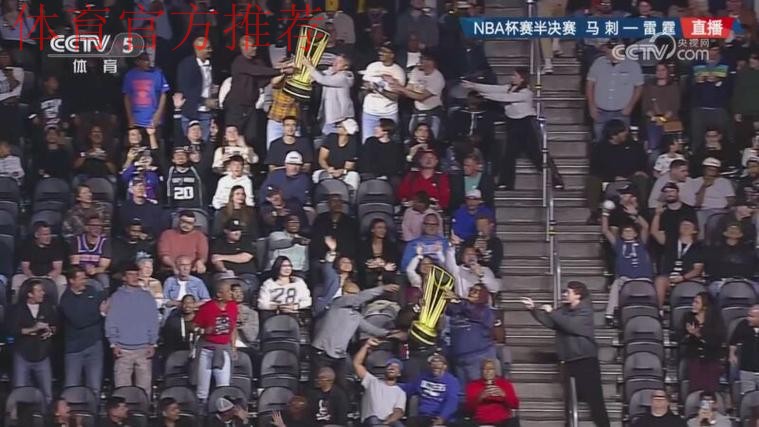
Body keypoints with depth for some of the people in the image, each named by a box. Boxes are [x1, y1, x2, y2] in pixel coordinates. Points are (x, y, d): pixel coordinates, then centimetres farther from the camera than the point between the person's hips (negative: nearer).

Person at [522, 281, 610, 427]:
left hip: (586, 360, -8)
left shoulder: (585, 311, -9)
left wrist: (552, 312, -17)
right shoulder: (565, 310, 12)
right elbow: (550, 322, 6)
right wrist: (533, 309, -4)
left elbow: (571, 325, -23)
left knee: (594, 398, -10)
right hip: (570, 360, 8)